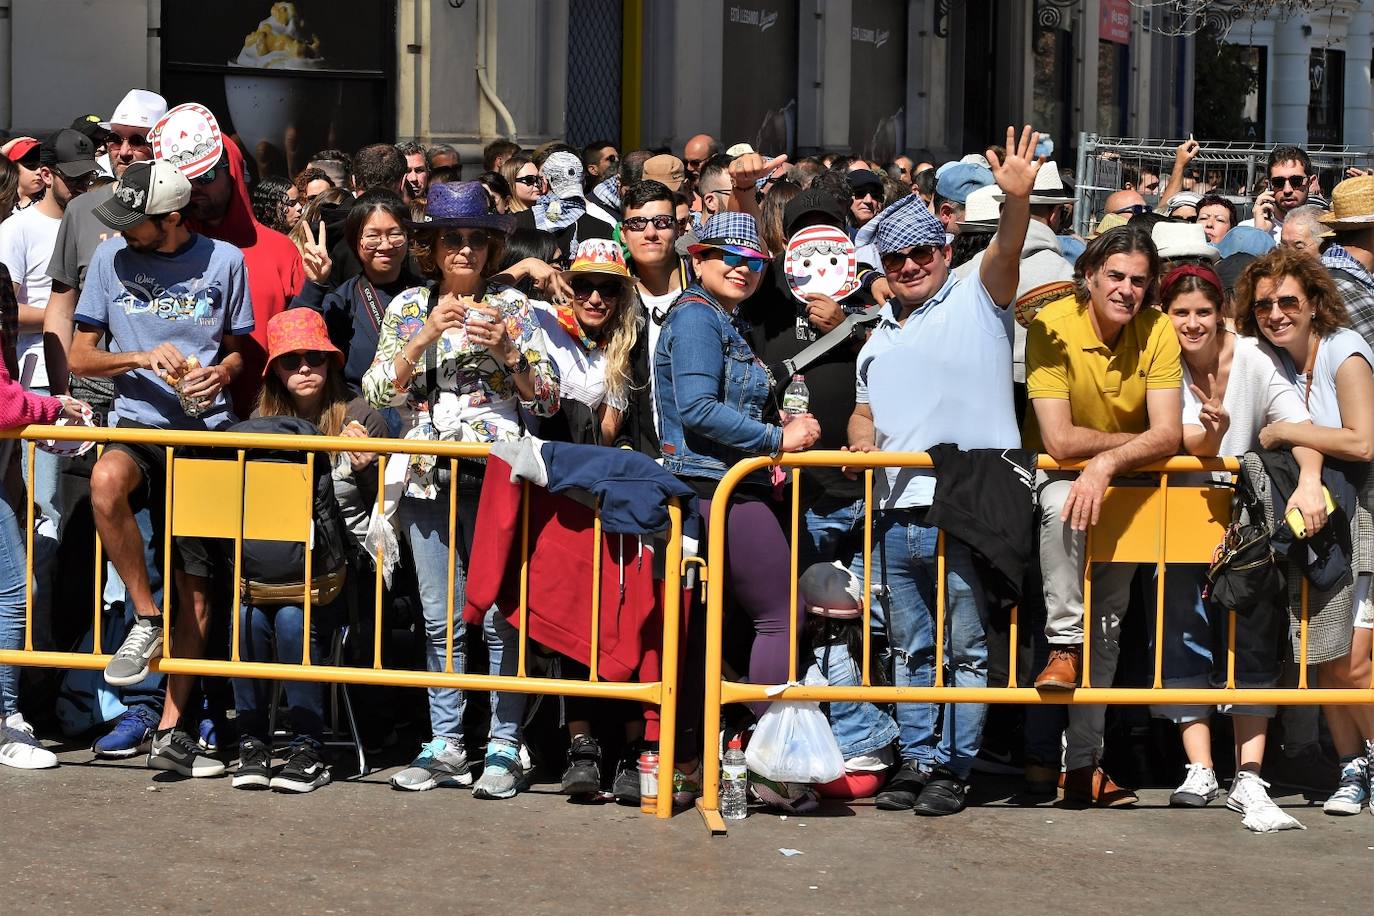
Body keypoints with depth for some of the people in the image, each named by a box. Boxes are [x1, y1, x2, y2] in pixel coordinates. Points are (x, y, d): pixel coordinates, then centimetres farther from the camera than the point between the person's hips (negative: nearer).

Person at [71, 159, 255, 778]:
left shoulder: (224, 262, 2)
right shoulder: (111, 258, 3)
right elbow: (80, 357, 5)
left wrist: (221, 372, -9)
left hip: (206, 431, 0)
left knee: (195, 584, 0)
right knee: (106, 482, -36)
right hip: (137, 425, 0)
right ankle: (145, 618, -16)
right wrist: (144, 357, -13)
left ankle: (170, 732, 10)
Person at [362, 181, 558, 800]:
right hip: (429, 478, 3)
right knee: (440, 618, 5)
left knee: (501, 615, -7)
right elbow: (376, 392, 3)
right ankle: (445, 745, 11)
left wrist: (509, 351, -11)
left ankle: (504, 748, -2)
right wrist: (424, 338, -9)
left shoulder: (512, 306, 6)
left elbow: (549, 400, 5)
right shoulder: (409, 307, 11)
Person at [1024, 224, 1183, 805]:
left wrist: (1108, 460, -35)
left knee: (1108, 626, 0)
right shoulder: (1053, 327, -19)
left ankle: (1084, 762, 5)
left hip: (1125, 484, 3)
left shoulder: (1157, 331, -11)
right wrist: (1138, 439, -17)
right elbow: (1058, 440, -24)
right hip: (1058, 475, -3)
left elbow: (1168, 436, -18)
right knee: (1062, 504, -38)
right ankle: (1062, 647, -28)